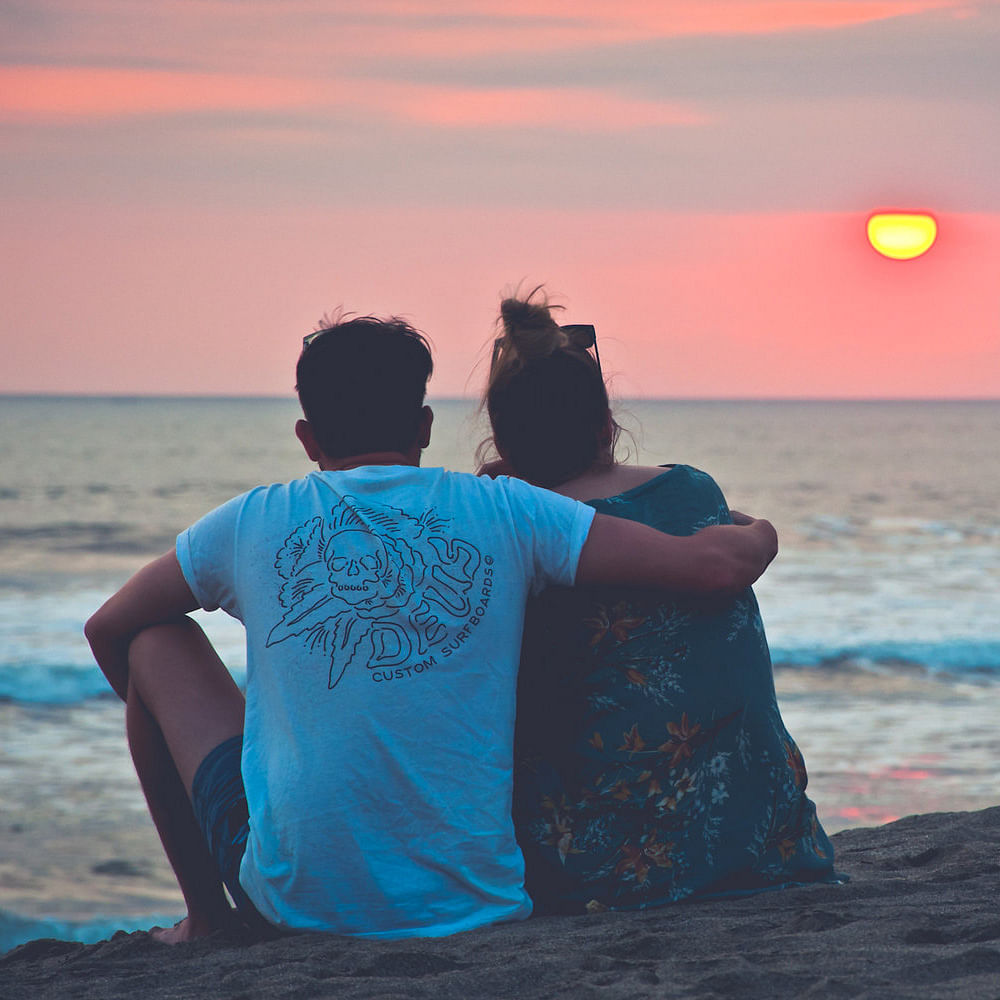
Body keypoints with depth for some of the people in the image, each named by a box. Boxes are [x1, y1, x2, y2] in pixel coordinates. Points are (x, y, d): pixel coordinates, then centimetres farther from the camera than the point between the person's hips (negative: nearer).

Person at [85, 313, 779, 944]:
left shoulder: (252, 523, 1)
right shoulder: (504, 512, -2)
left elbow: (108, 630, 17)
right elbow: (718, 564, -6)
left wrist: (166, 730, 37)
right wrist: (756, 537, 19)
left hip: (297, 902, 0)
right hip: (477, 902, 1)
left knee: (160, 642, 21)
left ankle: (208, 918, 34)